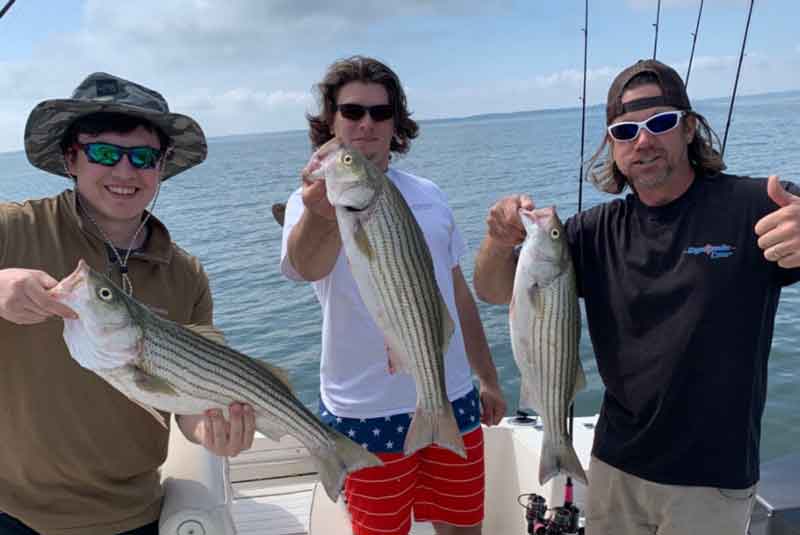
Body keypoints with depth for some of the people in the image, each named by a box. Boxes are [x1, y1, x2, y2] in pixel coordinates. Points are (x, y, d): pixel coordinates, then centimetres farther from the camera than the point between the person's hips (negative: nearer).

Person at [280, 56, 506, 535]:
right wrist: (319, 214, -56)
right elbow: (306, 267, -34)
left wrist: (489, 379, 15)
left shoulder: (429, 195, 5)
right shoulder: (316, 200, -10)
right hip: (368, 412, -4)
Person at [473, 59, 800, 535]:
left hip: (713, 481, -3)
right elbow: (493, 292, -1)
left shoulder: (754, 206, -13)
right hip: (615, 467, 3)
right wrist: (501, 242, -23)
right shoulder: (599, 231, -1)